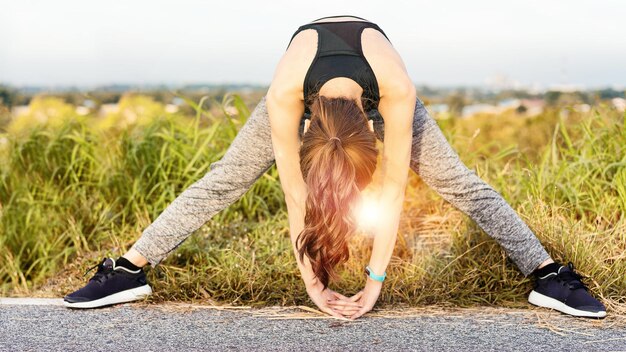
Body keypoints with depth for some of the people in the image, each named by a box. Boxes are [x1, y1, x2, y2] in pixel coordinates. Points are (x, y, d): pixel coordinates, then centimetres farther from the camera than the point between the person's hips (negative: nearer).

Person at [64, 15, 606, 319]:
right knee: (224, 180, -7)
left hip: (374, 85, 0)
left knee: (459, 183, -10)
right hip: (307, 88, 0)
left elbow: (393, 189, -33)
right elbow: (295, 195, -33)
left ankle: (550, 276, -3)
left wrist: (375, 279, -29)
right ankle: (129, 271, 1)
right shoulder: (285, 92, -43)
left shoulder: (396, 87, -44)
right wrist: (310, 281, -27)